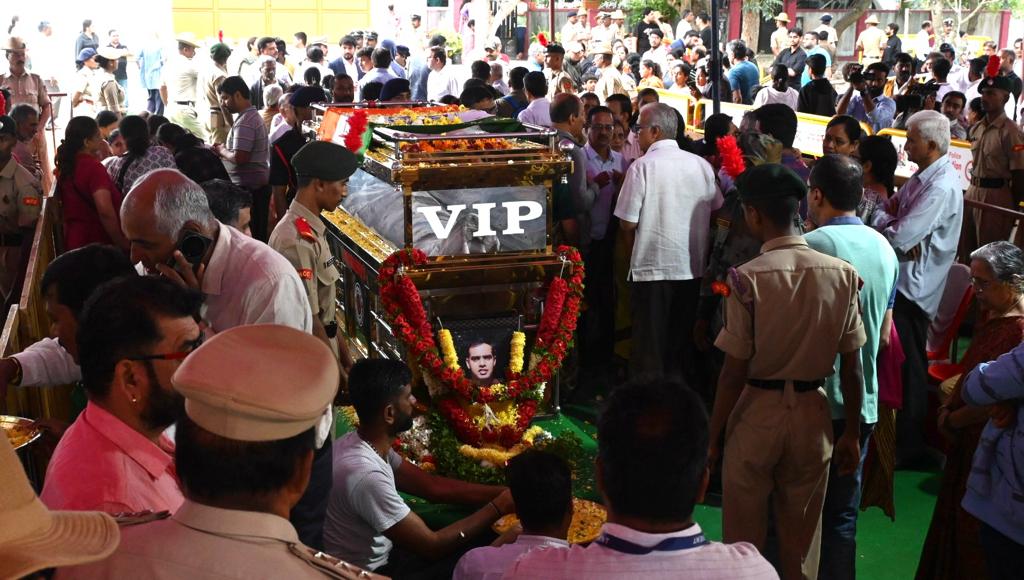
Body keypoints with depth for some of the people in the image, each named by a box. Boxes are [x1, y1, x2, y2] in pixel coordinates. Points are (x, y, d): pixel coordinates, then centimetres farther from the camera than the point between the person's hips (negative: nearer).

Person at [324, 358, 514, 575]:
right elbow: (432, 546, -27)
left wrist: (502, 492, -5)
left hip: (382, 553, 8)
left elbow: (432, 486, 3)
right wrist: (498, 507, -20)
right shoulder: (365, 474, -33)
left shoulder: (370, 444, -5)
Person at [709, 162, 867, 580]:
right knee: (801, 539, 18)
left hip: (756, 412, -3)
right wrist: (852, 434, 9)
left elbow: (735, 371, -14)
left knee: (743, 540, 15)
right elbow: (851, 366, -3)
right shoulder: (842, 274, -7)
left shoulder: (747, 278, -17)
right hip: (812, 414, 3)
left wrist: (712, 437, -4)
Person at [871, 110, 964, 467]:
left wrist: (884, 227, -5)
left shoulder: (942, 187, -21)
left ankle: (908, 447, 12)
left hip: (914, 286, -9)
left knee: (908, 368, 0)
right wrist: (892, 220, -11)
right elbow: (885, 213, 11)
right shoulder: (922, 177, 10)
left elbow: (900, 238, -26)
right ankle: (893, 431, 32)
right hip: (901, 278, 9)